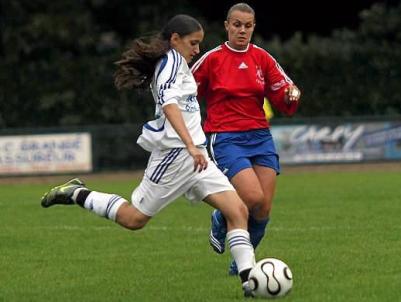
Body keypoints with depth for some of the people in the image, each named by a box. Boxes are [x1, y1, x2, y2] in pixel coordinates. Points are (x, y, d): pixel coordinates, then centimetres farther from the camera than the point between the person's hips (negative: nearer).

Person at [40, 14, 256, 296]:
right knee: (134, 218, 0)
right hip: (176, 154, -9)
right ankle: (76, 194, 18)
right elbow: (169, 103, -27)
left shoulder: (170, 62, 18)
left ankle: (249, 278, -12)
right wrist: (191, 146, -36)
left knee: (238, 210, -6)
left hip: (193, 155, 9)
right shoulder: (172, 60, -11)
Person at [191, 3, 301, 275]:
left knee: (264, 210, -3)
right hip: (225, 138, -4)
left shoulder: (263, 59, 6)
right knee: (254, 198, -22)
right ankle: (221, 220, 11)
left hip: (260, 137, 4)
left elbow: (284, 103, 7)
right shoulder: (212, 59, -3)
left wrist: (291, 95, -13)